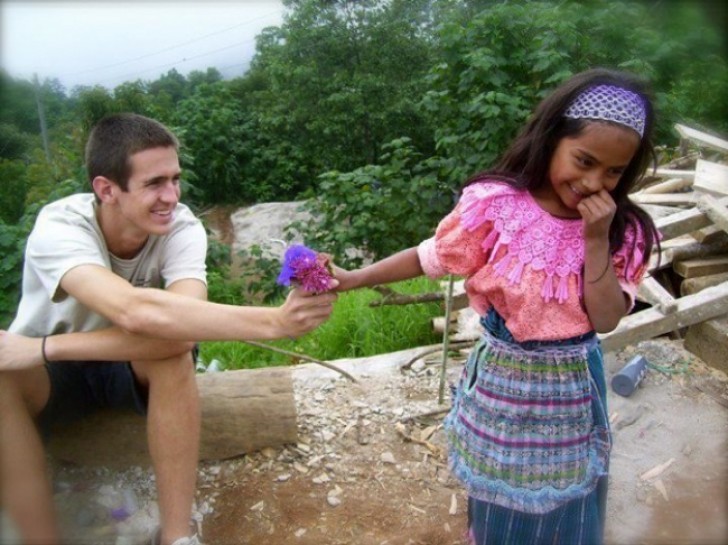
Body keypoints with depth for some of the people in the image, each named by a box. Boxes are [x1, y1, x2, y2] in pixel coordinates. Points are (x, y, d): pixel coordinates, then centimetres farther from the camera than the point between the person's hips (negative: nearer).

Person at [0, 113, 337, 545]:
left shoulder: (182, 228, -24)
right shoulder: (60, 227, -30)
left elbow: (177, 331, -40)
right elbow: (137, 312, -49)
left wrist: (43, 348, -40)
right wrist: (273, 322, -57)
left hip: (134, 365, 1)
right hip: (49, 373, -1)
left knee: (173, 346, -33)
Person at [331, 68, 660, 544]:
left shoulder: (621, 230, -10)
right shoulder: (497, 203, -18)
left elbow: (606, 319, -15)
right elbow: (432, 258, -8)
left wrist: (597, 241, -25)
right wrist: (355, 279, -11)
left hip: (572, 386, 2)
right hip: (502, 378, -1)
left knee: (563, 505, 22)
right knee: (497, 494, 22)